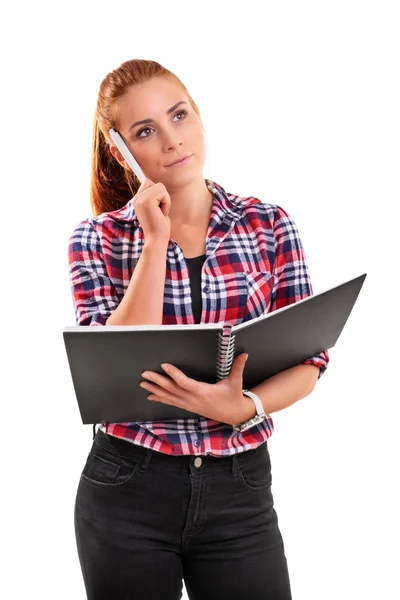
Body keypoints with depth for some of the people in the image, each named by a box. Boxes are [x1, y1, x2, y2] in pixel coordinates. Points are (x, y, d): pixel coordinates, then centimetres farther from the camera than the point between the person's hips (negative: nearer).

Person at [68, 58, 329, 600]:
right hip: (126, 492, -1)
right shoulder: (99, 237, -2)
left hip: (240, 491, 1)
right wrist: (154, 242, -14)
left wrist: (242, 407, -20)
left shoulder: (269, 225, 1)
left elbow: (308, 358, -1)